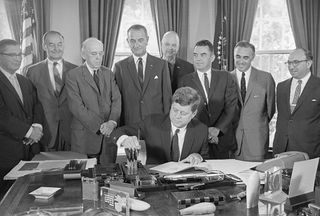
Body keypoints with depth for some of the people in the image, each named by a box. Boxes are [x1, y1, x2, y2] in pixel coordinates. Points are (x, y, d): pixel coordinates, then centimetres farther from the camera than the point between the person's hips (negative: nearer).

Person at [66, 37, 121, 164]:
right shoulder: (73, 75, -2)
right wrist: (99, 126, -16)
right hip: (85, 136, -4)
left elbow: (116, 100, 5)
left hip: (108, 134, 4)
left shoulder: (108, 74, 13)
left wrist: (112, 122, -14)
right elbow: (77, 107, -11)